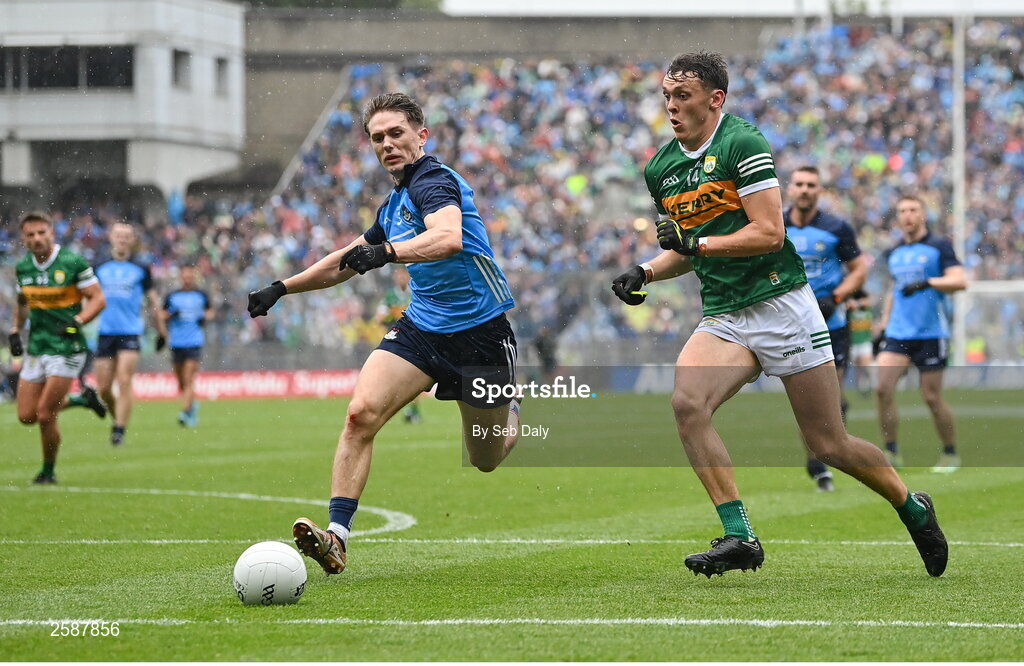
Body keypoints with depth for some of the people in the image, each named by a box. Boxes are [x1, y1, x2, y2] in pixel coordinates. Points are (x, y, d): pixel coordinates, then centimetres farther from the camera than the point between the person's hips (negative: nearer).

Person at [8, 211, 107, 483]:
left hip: (66, 348, -6)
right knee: (26, 416, 4)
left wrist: (77, 321, -25)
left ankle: (48, 471, 10)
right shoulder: (23, 267, 6)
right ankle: (83, 399, 26)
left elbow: (98, 298, -9)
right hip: (36, 348, 6)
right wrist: (15, 331, 8)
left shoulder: (73, 263, -11)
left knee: (45, 414, -11)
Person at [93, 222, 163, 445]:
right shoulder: (99, 268, 9)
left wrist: (161, 331, 15)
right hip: (105, 333, 2)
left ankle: (120, 428, -13)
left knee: (124, 381, -15)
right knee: (104, 387, 1)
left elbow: (152, 301, 13)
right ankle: (117, 417, 26)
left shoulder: (140, 270, 5)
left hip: (131, 332, -2)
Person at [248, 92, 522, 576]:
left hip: (480, 331, -7)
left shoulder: (433, 181, -16)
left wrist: (387, 252, -52)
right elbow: (350, 260, 28)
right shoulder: (394, 204, 11)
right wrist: (282, 288, 26)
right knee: (361, 412, -19)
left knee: (486, 459, 8)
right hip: (421, 326, 7)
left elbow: (449, 237, -38)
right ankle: (337, 534, -23)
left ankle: (512, 412, 44)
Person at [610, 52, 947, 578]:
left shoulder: (742, 144, -10)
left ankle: (913, 508, 27)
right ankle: (738, 537, -21)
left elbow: (769, 233, -15)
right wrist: (644, 272, 6)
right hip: (722, 318, 6)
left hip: (780, 303, -6)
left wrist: (697, 243, -20)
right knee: (686, 401, -24)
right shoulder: (659, 169, 12)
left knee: (829, 445, 0)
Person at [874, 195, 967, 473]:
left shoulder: (939, 247, -3)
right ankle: (891, 452, -7)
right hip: (897, 333, 5)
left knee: (931, 397, -2)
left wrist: (927, 283, -27)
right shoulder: (894, 254, 14)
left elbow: (959, 280, -15)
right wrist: (882, 325, 20)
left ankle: (951, 454, 16)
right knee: (883, 388, -13)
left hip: (931, 334, -5)